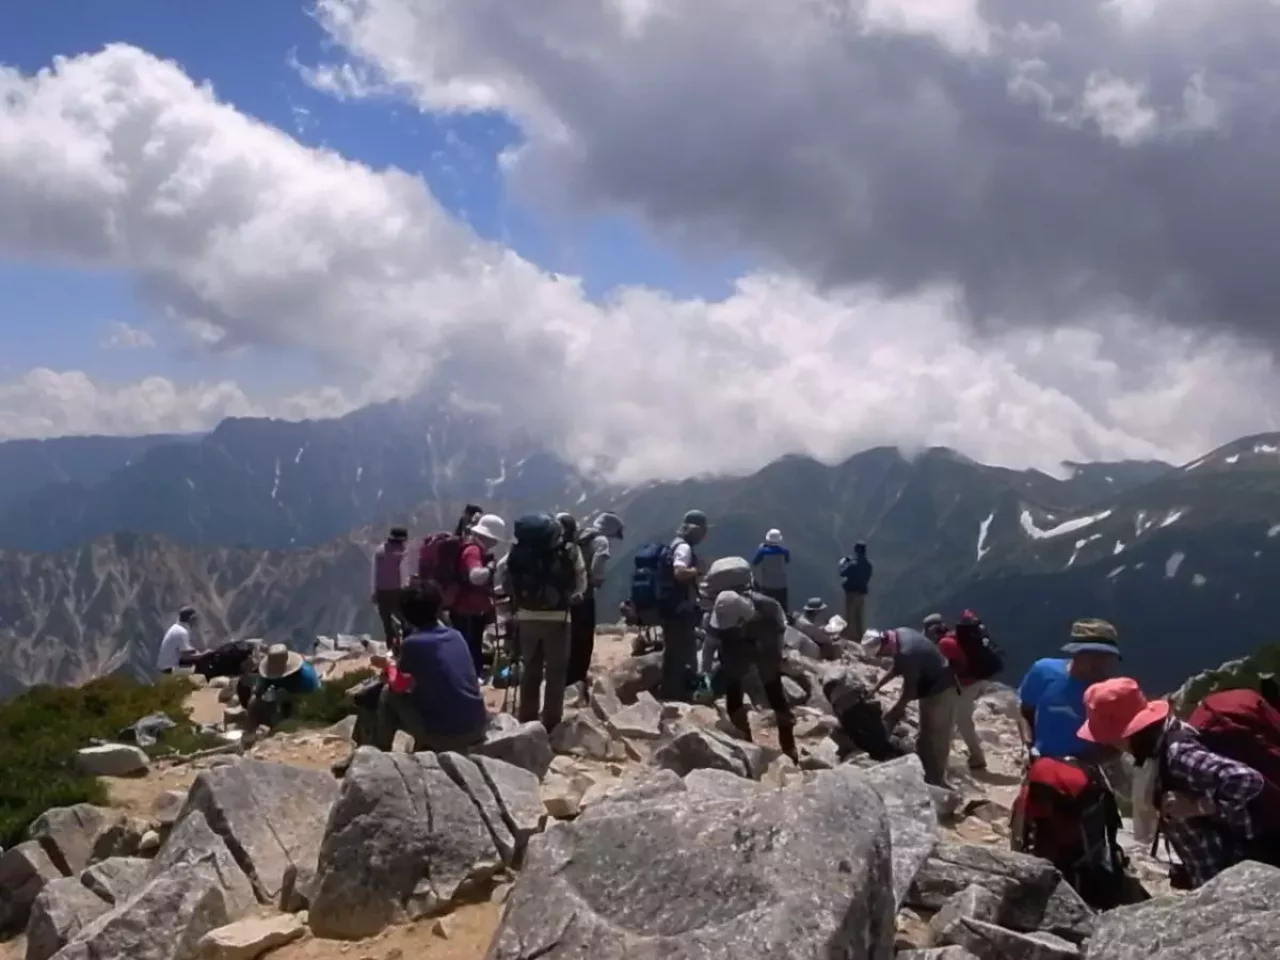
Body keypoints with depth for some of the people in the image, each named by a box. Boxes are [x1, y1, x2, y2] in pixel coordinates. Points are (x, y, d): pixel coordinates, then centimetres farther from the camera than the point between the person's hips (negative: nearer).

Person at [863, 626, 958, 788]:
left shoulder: (907, 653, -32)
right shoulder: (899, 634, -4)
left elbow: (910, 690, -22)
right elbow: (896, 668, 12)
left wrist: (893, 712, -11)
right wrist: (875, 688, 10)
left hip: (941, 690, -10)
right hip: (932, 687, 10)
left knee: (936, 738, -3)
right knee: (925, 737, 15)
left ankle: (936, 781, 4)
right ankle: (930, 777, 24)